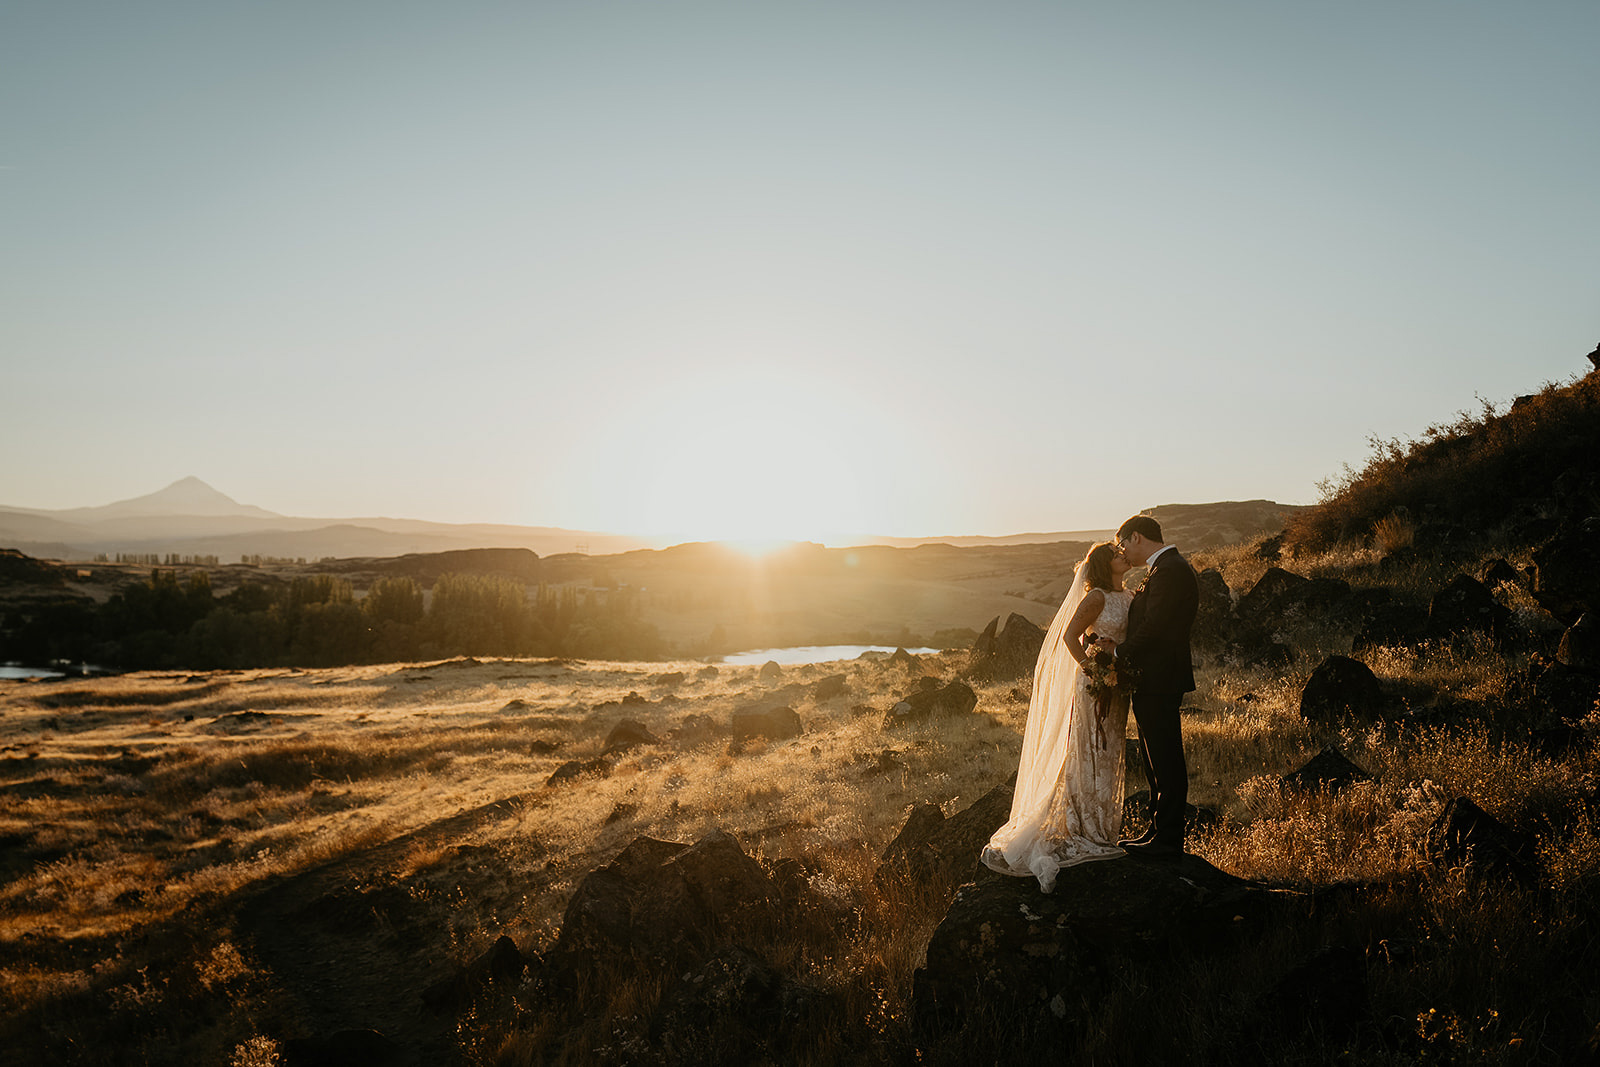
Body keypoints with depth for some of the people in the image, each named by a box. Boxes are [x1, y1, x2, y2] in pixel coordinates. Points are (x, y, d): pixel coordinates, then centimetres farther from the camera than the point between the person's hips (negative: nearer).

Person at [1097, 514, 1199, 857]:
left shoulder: (1169, 571, -16)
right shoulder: (1169, 567, 17)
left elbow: (1153, 628, -22)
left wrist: (1120, 652, -9)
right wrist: (1122, 645, 1)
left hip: (1159, 680, -11)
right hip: (1156, 680, 11)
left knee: (1166, 763, -3)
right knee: (1158, 763, 16)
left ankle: (1168, 840, 5)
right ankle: (1158, 830, 26)